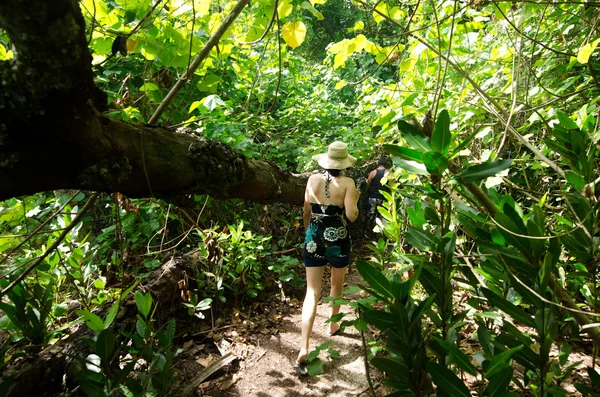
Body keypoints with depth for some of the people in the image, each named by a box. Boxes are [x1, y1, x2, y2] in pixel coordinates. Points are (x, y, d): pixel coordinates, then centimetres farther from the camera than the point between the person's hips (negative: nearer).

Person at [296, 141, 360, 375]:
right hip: (337, 240, -2)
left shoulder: (313, 180, 1)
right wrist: (355, 199, 5)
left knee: (312, 292, 1)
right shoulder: (347, 183, -9)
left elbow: (306, 212, 8)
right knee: (337, 285, 24)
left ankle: (304, 348, -8)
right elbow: (352, 216, -15)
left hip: (314, 239, 2)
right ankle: (332, 326, 43)